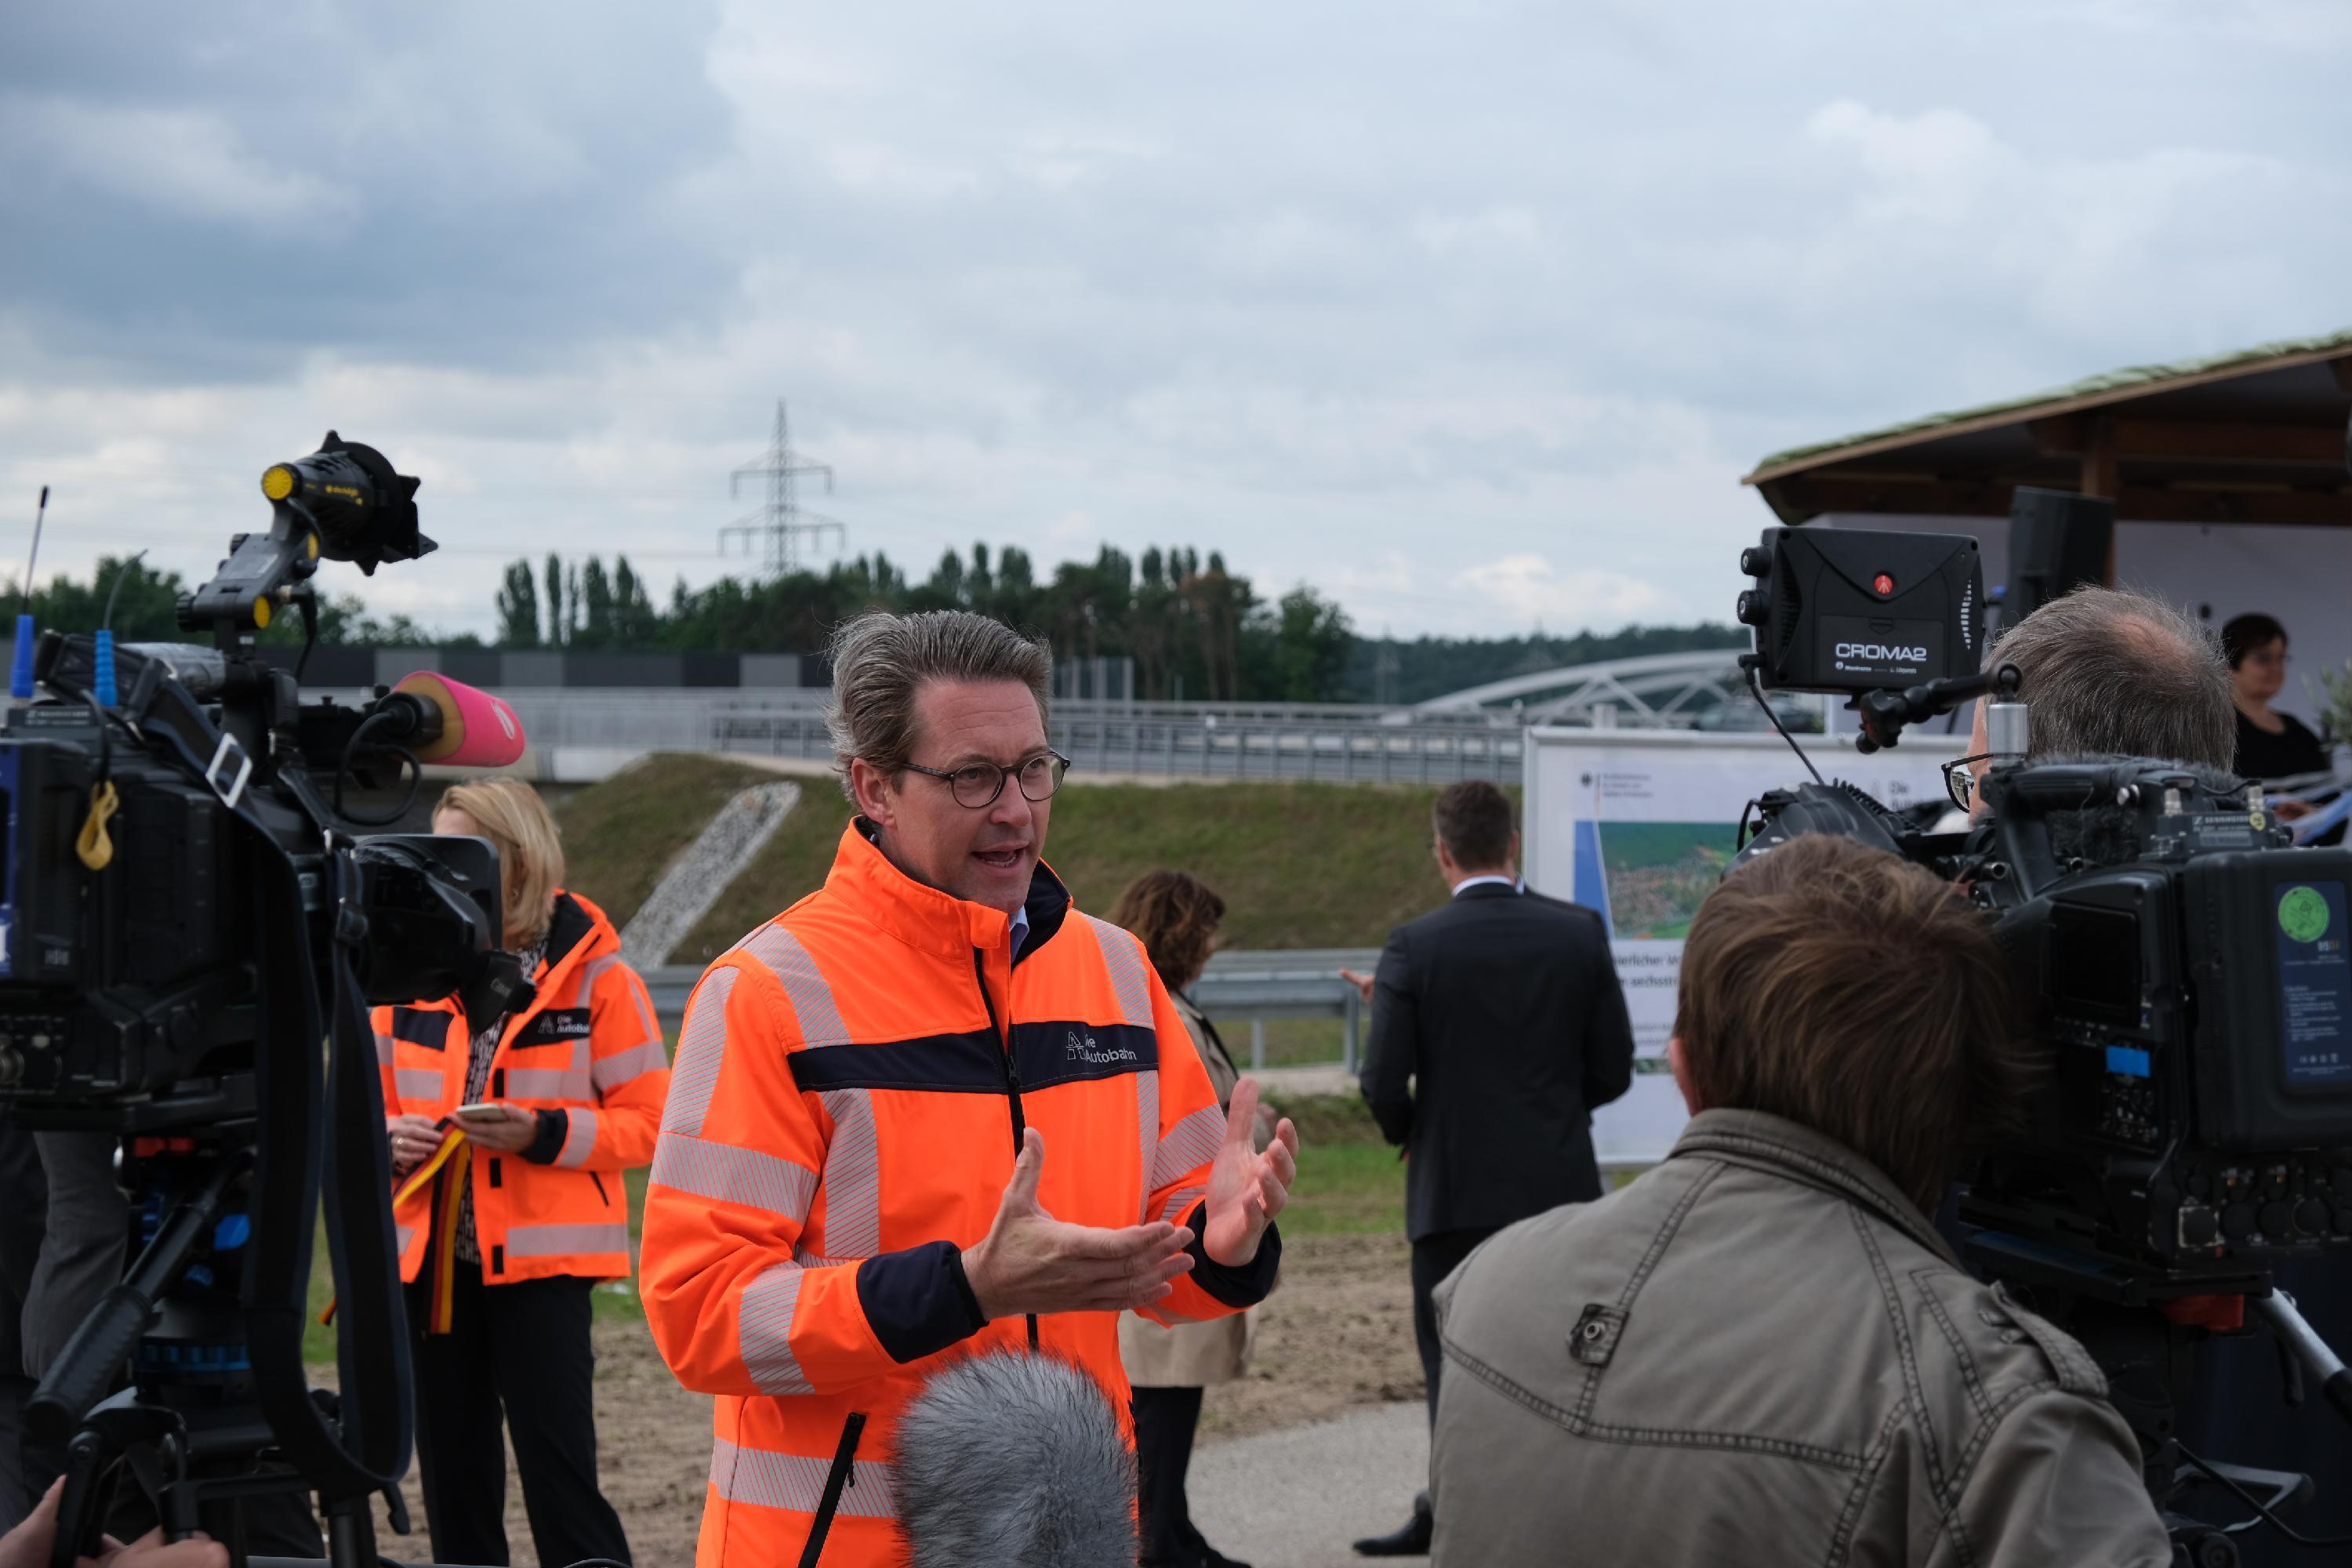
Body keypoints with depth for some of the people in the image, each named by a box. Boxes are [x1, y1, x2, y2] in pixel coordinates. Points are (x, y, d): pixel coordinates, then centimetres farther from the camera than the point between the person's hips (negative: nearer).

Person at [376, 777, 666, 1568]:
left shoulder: (591, 970, -4)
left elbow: (648, 1120, -4)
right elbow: (370, 1101, 18)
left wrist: (543, 1133, -19)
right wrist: (387, 1137, -5)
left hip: (541, 1262, -4)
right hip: (430, 1258, 5)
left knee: (559, 1477, -7)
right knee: (452, 1480, 10)